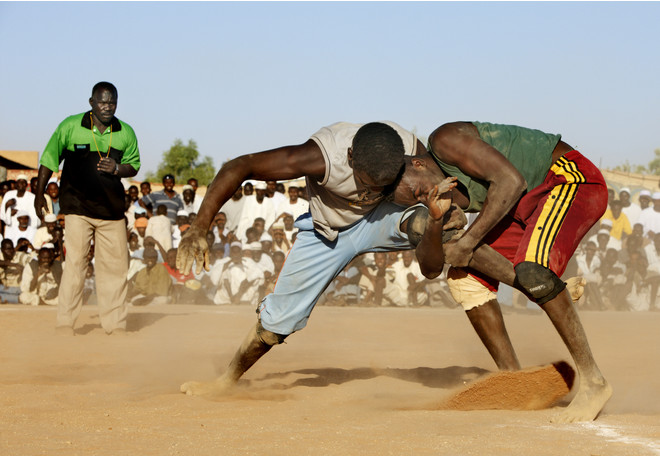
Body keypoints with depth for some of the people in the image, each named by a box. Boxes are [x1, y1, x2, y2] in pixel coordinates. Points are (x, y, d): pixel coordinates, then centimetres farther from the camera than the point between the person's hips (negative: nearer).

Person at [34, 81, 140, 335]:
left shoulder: (126, 133, 4)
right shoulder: (70, 126, -3)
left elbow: (134, 165, 13)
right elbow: (49, 159, 6)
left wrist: (118, 168, -9)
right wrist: (39, 193, 7)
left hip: (112, 209, 3)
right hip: (77, 207, -3)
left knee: (115, 265, 4)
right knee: (75, 262, -9)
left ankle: (115, 324, 14)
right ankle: (65, 323, -3)